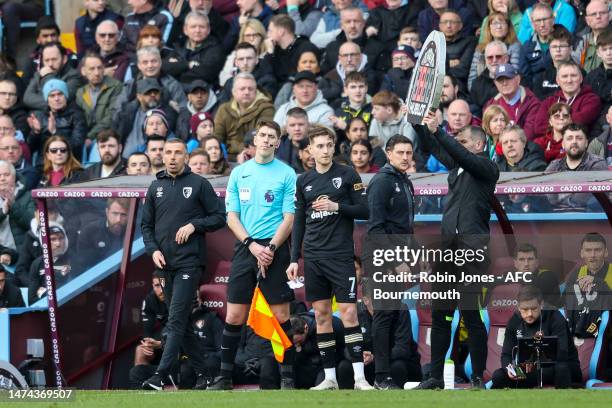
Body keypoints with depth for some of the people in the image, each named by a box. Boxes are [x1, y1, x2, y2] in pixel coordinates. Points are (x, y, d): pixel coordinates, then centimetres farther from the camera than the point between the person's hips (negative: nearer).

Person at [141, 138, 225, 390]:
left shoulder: (199, 184, 1)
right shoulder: (156, 187, 14)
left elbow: (219, 217, 2)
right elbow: (146, 225, 16)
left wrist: (194, 225, -12)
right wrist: (153, 249, 0)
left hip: (189, 262, -6)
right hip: (165, 264, 6)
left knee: (176, 319, -14)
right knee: (180, 322, 8)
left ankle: (162, 374, -22)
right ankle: (201, 372, 17)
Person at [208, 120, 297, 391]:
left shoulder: (287, 174, 3)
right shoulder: (239, 173, 11)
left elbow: (289, 217, -1)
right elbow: (231, 215, 8)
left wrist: (271, 247, -13)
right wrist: (252, 245, -7)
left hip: (274, 249, -2)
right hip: (245, 247, 2)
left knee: (280, 314, -5)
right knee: (234, 315, 0)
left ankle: (287, 376, 0)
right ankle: (225, 376, 7)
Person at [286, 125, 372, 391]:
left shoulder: (347, 175, 1)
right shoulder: (304, 181, 11)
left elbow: (364, 210, -2)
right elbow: (298, 222, 14)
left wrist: (337, 206, -15)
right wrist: (294, 259, 9)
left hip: (341, 255, -4)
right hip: (313, 257, 4)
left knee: (348, 312, -10)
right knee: (321, 314, 5)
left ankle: (359, 377, -10)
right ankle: (329, 377, 9)